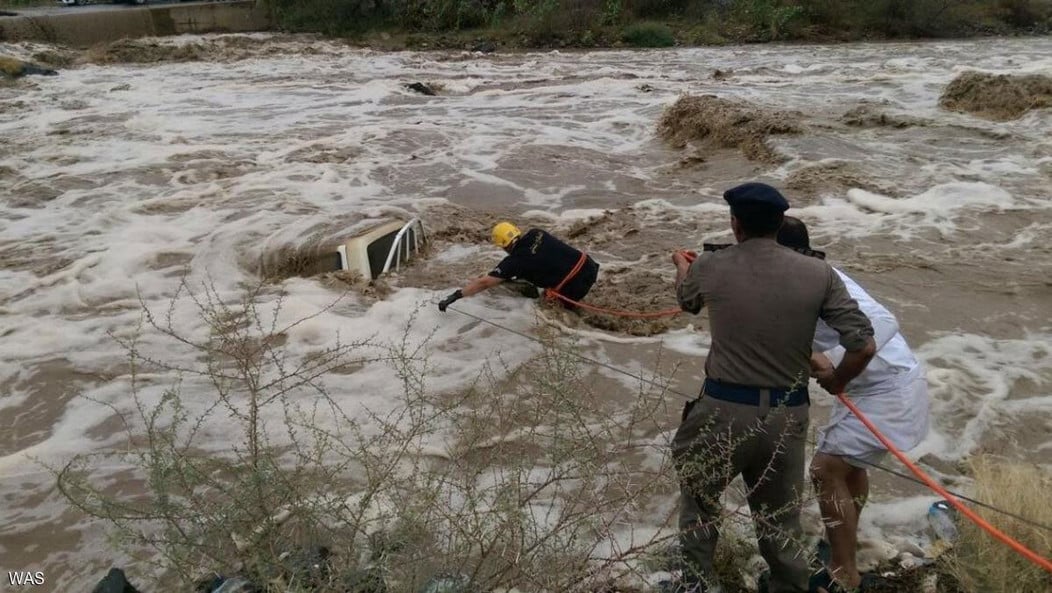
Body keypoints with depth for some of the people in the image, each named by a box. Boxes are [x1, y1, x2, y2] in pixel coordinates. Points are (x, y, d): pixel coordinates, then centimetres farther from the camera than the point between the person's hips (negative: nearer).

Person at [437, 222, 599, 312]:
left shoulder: (516, 261, -9)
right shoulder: (536, 233, 8)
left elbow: (484, 283, -8)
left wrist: (455, 296, -2)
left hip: (575, 286, -6)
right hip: (588, 264, 6)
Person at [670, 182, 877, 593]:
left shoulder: (711, 268, -8)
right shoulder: (818, 274, -6)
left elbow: (687, 302, 16)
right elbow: (864, 346, -7)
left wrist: (682, 265, 39)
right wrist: (836, 382, 14)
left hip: (725, 411, -1)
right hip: (788, 415, 2)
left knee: (698, 497, 24)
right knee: (780, 517, 20)